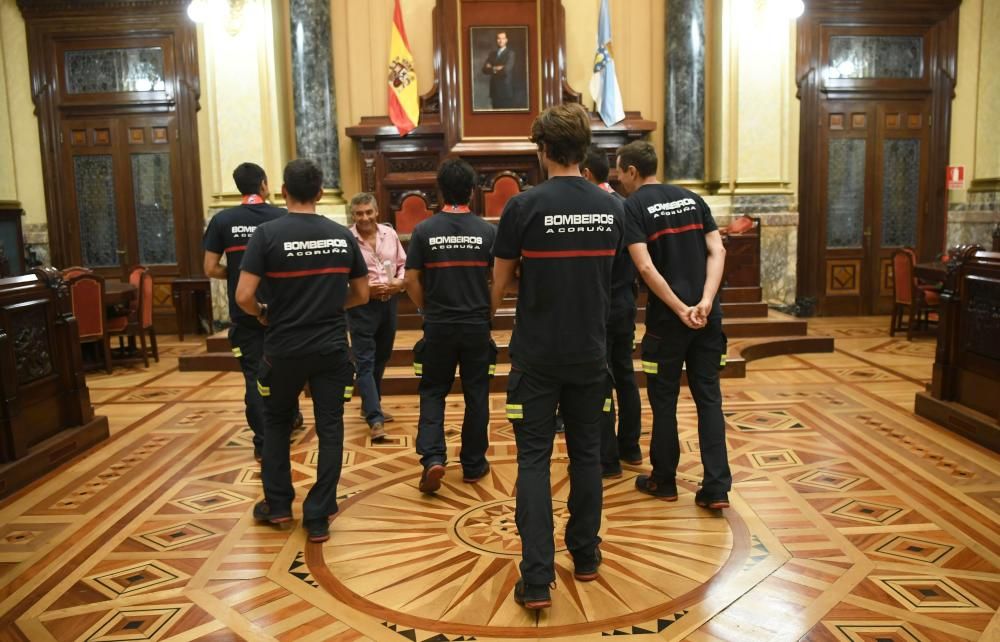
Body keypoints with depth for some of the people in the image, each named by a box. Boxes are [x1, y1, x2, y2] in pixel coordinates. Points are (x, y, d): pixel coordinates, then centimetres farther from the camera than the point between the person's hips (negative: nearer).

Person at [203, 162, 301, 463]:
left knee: (254, 374, 6)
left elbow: (211, 269, -5)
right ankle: (290, 416, 40)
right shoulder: (282, 218, -5)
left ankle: (263, 443, 8)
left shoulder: (222, 220, -4)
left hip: (244, 311, -1)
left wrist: (237, 274, 12)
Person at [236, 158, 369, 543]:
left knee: (276, 422, 20)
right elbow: (361, 296, 6)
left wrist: (263, 314, 5)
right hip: (332, 348, 2)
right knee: (330, 430, 9)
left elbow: (243, 297, -15)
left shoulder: (268, 234, -9)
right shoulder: (342, 236, 1)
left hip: (285, 349, -1)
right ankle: (318, 517, 13)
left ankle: (277, 504, 28)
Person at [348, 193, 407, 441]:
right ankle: (375, 419, -6)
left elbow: (404, 264, 12)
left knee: (381, 358, 17)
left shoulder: (390, 234, 4)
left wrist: (400, 282, -7)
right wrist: (366, 289, -21)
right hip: (362, 306, -6)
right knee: (365, 362, -6)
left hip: (388, 303, 6)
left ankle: (370, 406, 34)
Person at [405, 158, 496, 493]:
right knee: (476, 395, 11)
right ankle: (473, 464, 20)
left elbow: (411, 281, -2)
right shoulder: (487, 231, -4)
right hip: (477, 326, 0)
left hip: (438, 327, 0)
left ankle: (432, 458, -3)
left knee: (433, 392, 12)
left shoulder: (424, 230, -4)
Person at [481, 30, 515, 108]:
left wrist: (493, 68, -1)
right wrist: (497, 68, -10)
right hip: (494, 90, 5)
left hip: (506, 90, -5)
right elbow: (485, 69, 5)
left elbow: (506, 70, -16)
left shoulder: (510, 53, -3)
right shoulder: (492, 53, 14)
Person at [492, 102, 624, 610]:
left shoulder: (524, 206, -11)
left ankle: (537, 578, 3)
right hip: (590, 353, 4)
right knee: (586, 453, 16)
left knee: (534, 460, 4)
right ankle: (585, 555, 30)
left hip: (537, 355, -3)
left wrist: (490, 308, 19)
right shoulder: (611, 208, 1)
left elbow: (500, 280, -2)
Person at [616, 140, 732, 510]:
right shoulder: (691, 199, 11)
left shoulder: (633, 206, -4)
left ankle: (664, 481, 22)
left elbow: (646, 267, -16)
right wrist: (706, 302, -9)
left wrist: (681, 310, -14)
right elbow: (717, 251, 0)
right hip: (708, 316, 5)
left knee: (664, 400, 9)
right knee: (709, 398, 9)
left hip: (666, 318, -4)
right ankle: (716, 487, 8)